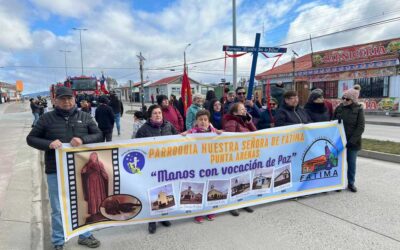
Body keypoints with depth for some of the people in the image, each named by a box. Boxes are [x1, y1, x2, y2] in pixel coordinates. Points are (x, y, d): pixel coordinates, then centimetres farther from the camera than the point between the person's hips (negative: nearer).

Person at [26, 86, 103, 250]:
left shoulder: (84, 117, 4)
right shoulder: (47, 118, 1)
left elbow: (98, 135, 2)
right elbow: (31, 138, 5)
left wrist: (83, 140, -18)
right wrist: (49, 144, -15)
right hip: (56, 172, -1)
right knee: (58, 209, 11)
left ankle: (85, 236, 36)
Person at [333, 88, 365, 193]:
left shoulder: (358, 109, -5)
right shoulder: (339, 108, 2)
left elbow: (361, 127, -9)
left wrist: (351, 141, -17)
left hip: (353, 142, -2)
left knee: (352, 163, 10)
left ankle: (351, 183, 25)